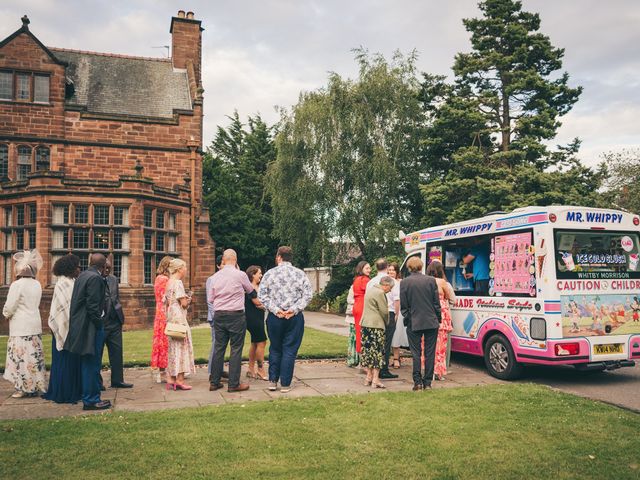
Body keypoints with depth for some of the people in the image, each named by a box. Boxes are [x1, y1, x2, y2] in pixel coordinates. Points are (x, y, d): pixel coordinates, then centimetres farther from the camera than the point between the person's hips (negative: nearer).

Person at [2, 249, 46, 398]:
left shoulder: (17, 285, -14)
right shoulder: (37, 284, 6)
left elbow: (9, 307, -12)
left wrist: (6, 314, 10)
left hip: (20, 326, -7)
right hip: (35, 324, 7)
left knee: (21, 356, 1)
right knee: (34, 356, 11)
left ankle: (24, 388, 5)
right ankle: (36, 386, 17)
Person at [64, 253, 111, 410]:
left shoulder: (82, 275, 11)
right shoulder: (95, 278, -17)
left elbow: (76, 302, 15)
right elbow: (92, 305, -20)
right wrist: (99, 325, -12)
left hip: (80, 325, 9)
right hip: (90, 327, -9)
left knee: (87, 364, 16)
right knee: (92, 364, -1)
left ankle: (88, 397, 25)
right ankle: (91, 400, 7)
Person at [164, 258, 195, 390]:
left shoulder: (168, 283, 14)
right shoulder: (178, 282, -12)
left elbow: (166, 302, 16)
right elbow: (184, 303, -16)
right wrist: (189, 300, 5)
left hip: (170, 318, 9)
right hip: (179, 318, -9)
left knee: (172, 348, 10)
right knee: (180, 347, -3)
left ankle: (171, 380, 12)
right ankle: (179, 380, -1)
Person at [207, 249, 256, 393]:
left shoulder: (215, 276, 4)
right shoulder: (240, 275, -8)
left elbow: (210, 299, 9)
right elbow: (251, 291, 8)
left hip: (219, 315, 5)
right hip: (236, 315, -5)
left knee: (218, 347, 10)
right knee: (236, 349, 1)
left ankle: (214, 382, 16)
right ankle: (233, 384, 3)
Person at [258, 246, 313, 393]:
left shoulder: (269, 273, 1)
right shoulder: (300, 273, 0)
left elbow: (261, 295, -4)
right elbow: (307, 294, -6)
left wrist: (275, 309, -7)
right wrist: (294, 309, -9)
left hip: (274, 317, 1)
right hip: (295, 317, -1)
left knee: (275, 349, 15)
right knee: (290, 350, 5)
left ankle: (273, 381, 17)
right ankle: (285, 384, 7)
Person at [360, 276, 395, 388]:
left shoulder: (370, 290, 16)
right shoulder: (380, 293, -12)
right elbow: (384, 311, -12)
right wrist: (386, 323, 6)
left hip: (365, 323, 9)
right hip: (376, 325, -9)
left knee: (367, 350, 12)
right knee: (377, 351, -3)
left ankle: (369, 377, 18)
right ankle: (375, 379, -3)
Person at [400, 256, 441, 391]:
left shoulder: (404, 283, -6)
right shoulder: (431, 280, -3)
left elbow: (403, 306, -3)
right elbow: (436, 303, 1)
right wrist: (438, 319, 11)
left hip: (414, 323, -1)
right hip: (431, 322, 1)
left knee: (416, 353, 7)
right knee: (430, 353, 8)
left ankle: (417, 382, 6)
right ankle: (427, 382, 11)